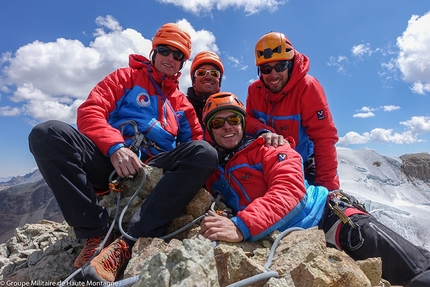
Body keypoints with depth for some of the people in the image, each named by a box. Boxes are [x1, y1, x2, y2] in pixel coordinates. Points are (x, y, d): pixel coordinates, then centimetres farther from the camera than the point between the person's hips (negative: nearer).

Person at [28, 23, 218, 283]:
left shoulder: (182, 103, 24)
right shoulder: (127, 77, 16)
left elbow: (197, 139, 16)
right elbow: (90, 111, 2)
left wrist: (193, 167, -9)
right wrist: (115, 147, -17)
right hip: (109, 160, -1)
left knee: (206, 153, -25)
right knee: (47, 133, -23)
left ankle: (128, 243, -32)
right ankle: (97, 232, -22)